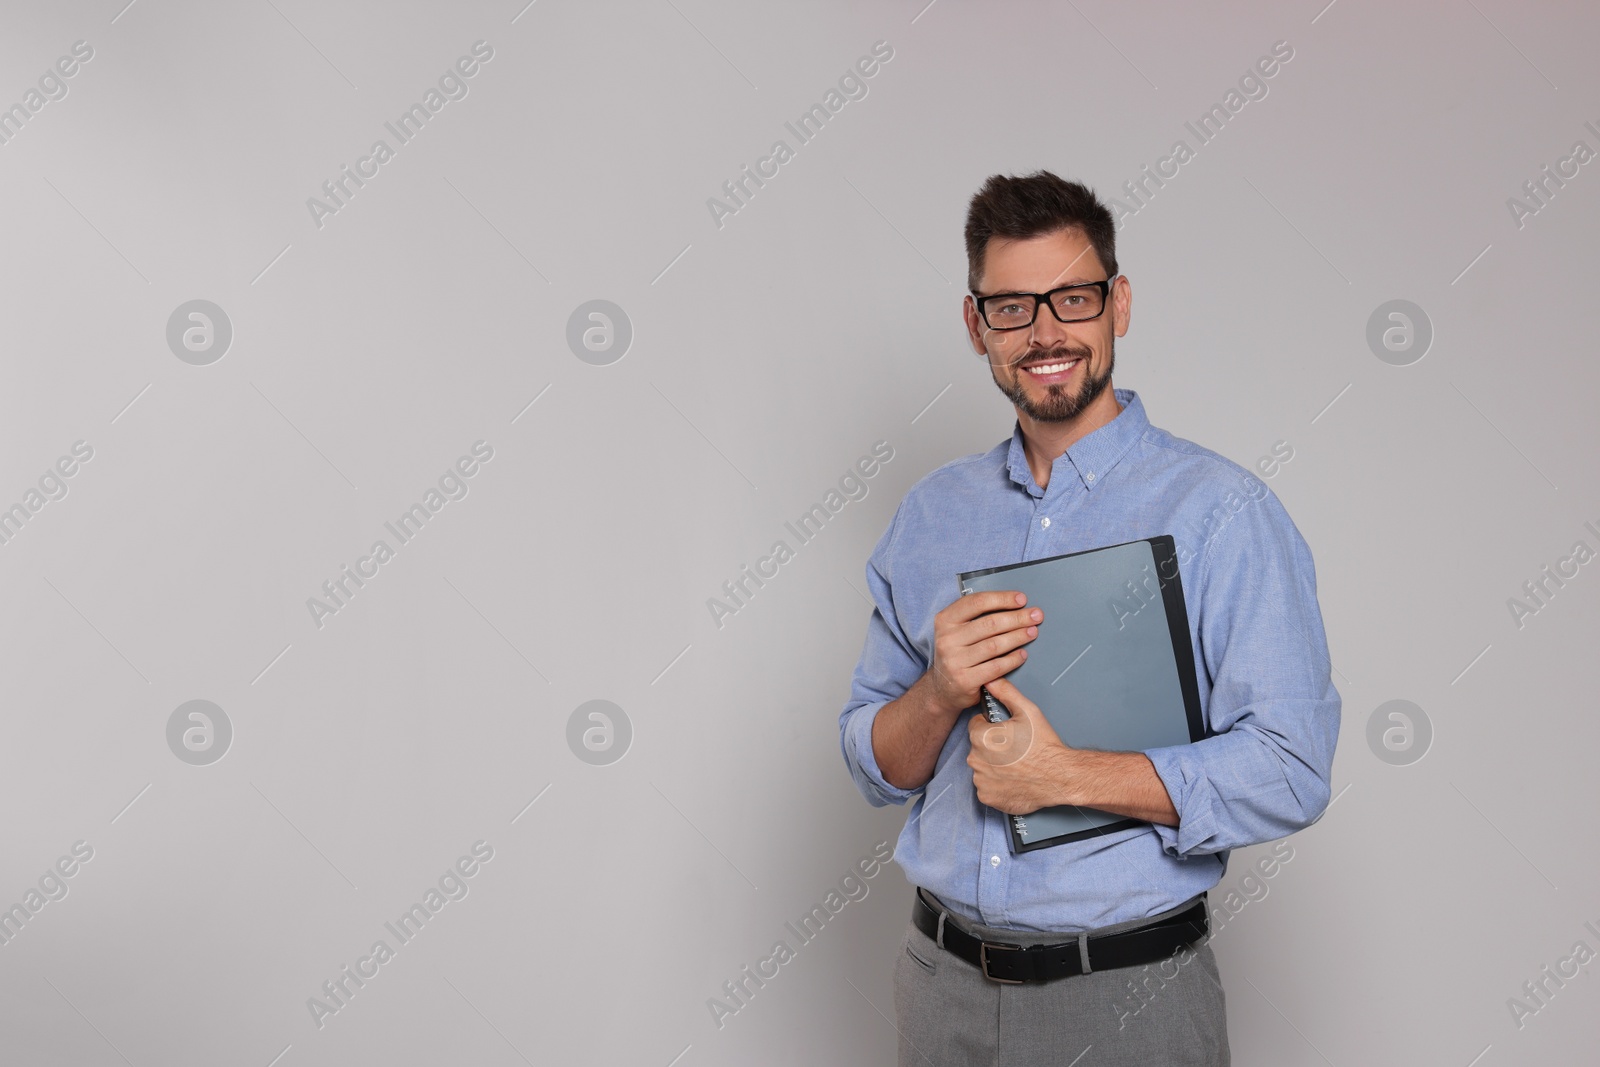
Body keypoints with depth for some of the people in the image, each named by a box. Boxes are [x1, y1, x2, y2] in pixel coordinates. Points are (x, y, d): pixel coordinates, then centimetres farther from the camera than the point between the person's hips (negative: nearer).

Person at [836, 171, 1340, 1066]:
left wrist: (1064, 775, -20)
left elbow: (1288, 773, -17)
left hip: (1128, 993, -4)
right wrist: (939, 696, -15)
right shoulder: (932, 512, 4)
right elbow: (874, 767, 6)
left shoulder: (1220, 510, -10)